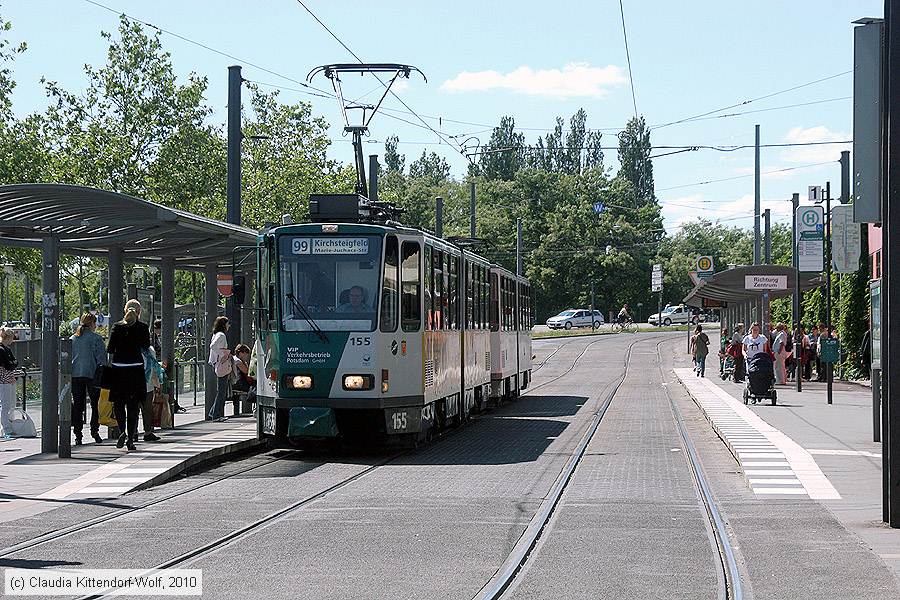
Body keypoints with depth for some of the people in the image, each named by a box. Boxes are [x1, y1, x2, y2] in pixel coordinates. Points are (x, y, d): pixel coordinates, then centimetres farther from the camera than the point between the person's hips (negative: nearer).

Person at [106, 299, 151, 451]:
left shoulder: (117, 327, 0)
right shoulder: (142, 327, -2)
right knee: (133, 405, 5)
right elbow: (146, 347, 1)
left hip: (118, 369, 0)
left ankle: (122, 431, -9)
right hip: (136, 369, 0)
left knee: (118, 403, 11)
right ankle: (130, 438, 2)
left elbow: (110, 349, -2)